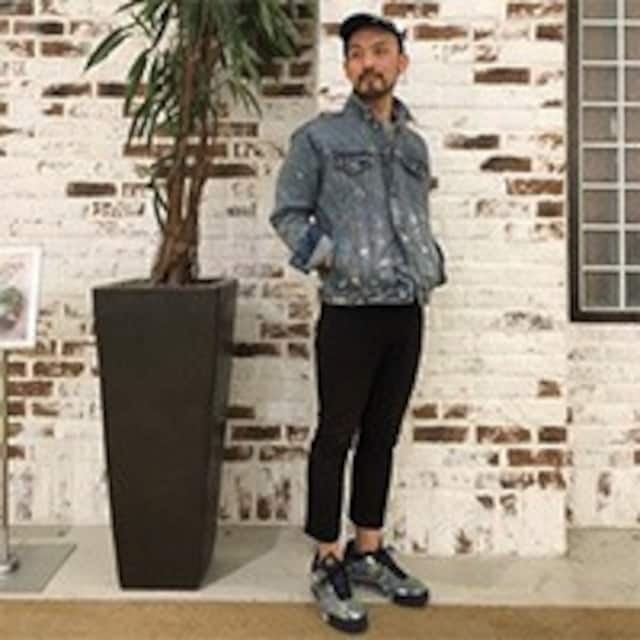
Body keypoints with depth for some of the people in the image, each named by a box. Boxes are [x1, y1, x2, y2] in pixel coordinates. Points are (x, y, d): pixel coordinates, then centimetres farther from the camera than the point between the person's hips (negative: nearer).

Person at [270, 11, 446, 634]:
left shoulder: (414, 144, 15)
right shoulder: (319, 136, -1)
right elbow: (287, 213, -2)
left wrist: (432, 267, 7)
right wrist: (325, 256, -15)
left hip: (407, 314, 6)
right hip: (349, 313, -5)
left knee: (382, 436, 13)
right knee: (336, 437, 2)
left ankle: (368, 554, 26)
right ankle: (327, 564, 14)